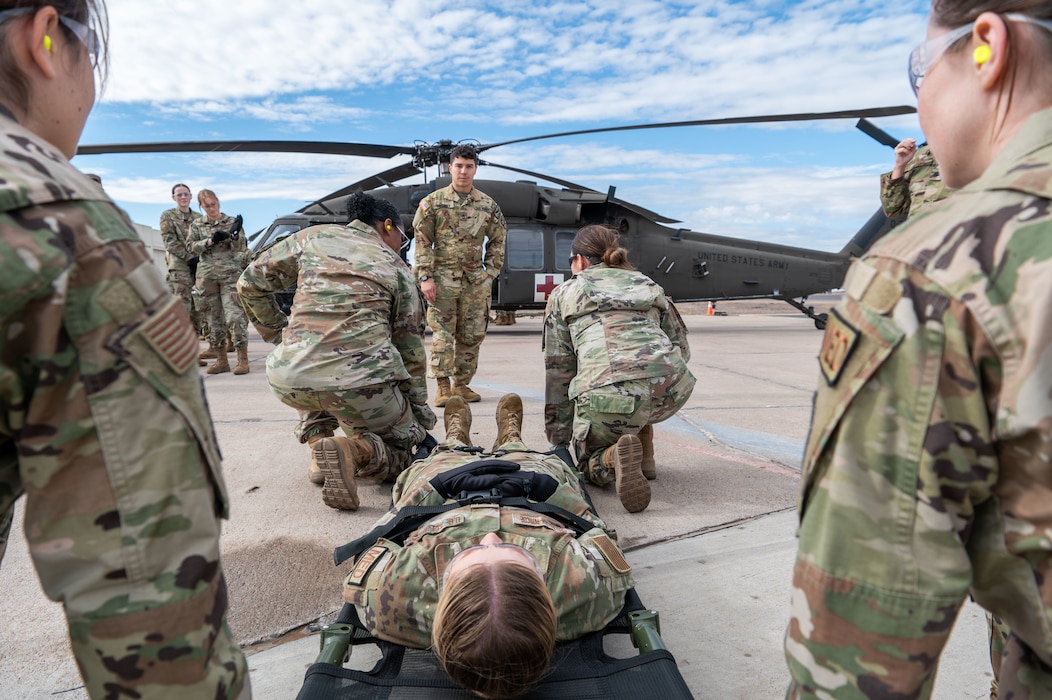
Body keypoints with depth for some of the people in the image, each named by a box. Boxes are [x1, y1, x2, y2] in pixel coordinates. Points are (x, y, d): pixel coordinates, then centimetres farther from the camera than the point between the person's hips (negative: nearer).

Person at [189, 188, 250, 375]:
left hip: (230, 273, -3)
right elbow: (192, 247, 3)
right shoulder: (196, 225, 13)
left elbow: (241, 248, 0)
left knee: (235, 315, -11)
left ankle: (243, 359, -10)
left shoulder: (232, 221, 7)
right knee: (214, 318, 5)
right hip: (206, 274, 3)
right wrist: (211, 241, -12)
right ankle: (221, 360, 11)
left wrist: (235, 235, -19)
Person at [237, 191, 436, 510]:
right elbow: (410, 350, 14)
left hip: (289, 381, 3)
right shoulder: (397, 269, 13)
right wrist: (421, 416, 23)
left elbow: (250, 283, 19)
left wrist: (279, 335, 31)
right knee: (400, 446, 20)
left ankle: (317, 441, 19)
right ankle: (355, 448, -13)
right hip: (359, 383, -3)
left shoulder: (313, 237, 17)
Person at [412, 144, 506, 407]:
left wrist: (490, 274, 5)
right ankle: (443, 387, 6)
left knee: (472, 335, 7)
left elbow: (497, 241, 14)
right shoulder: (433, 201, 1)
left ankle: (462, 384, 19)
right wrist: (425, 277, -10)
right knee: (442, 334, -2)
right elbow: (422, 242, -2)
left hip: (476, 280, 3)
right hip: (443, 278, -3)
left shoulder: (488, 205, 8)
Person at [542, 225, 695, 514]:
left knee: (590, 461, 23)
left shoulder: (564, 294, 19)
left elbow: (558, 371, 17)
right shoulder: (647, 285, 29)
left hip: (610, 397, -4)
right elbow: (682, 347, 28)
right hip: (672, 392, 4)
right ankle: (645, 456, 24)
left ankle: (613, 456, -10)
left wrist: (559, 442, 23)